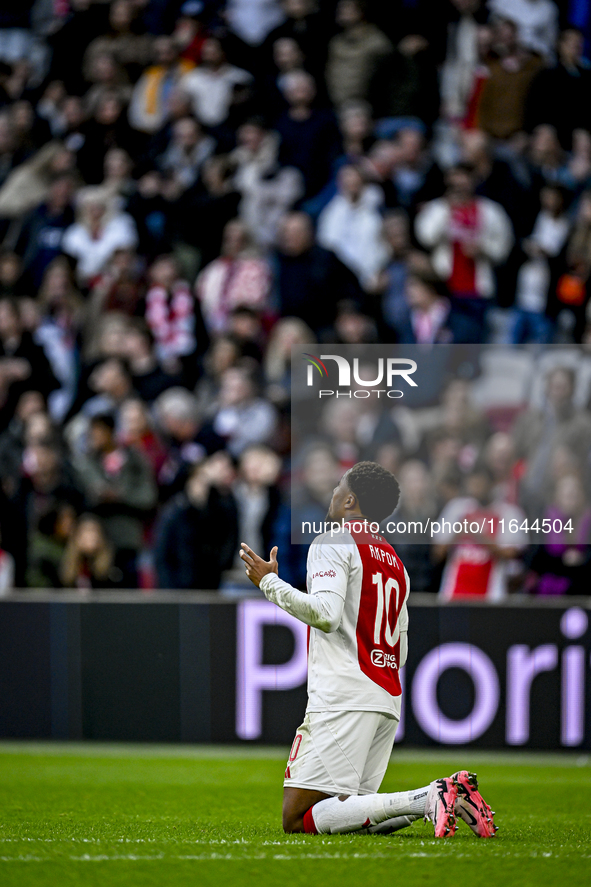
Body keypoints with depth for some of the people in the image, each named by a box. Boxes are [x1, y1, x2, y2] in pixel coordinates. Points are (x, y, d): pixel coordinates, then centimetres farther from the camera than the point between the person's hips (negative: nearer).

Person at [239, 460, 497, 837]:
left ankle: (425, 799, -25)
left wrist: (269, 582, -6)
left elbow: (325, 612, -17)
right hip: (389, 702, 8)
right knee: (348, 807, 12)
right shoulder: (395, 562, 23)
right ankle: (449, 798, -8)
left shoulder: (334, 542, -2)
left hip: (343, 701, -8)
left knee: (298, 819, -12)